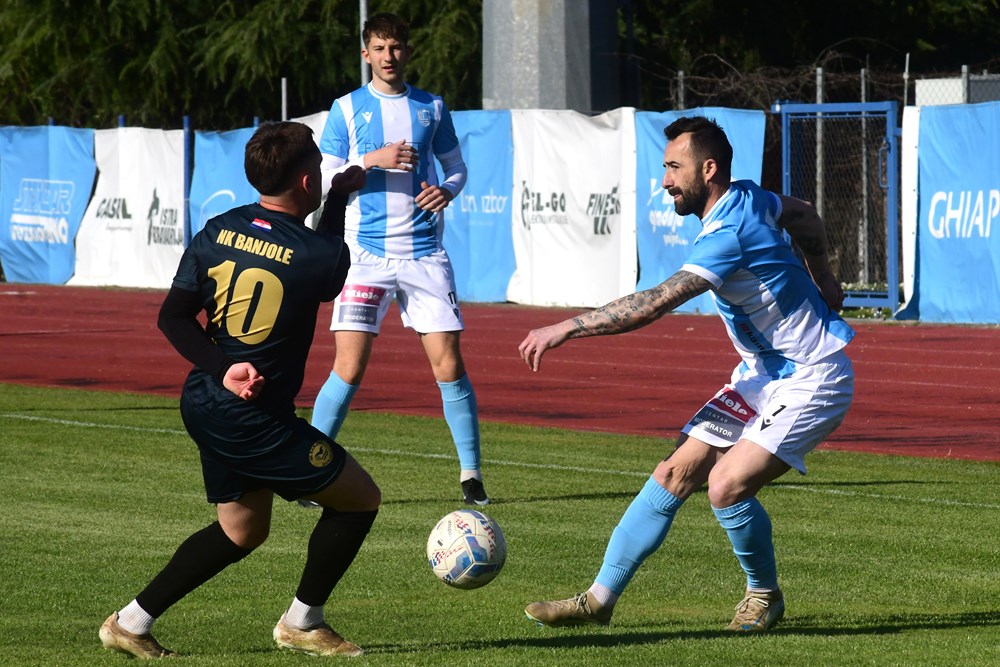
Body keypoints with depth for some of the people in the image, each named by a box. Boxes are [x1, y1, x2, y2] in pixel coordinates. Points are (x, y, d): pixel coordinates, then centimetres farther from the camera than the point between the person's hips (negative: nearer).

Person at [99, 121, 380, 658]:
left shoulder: (218, 231, 1)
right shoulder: (322, 253, -16)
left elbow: (172, 318, -1)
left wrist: (221, 369, -7)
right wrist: (338, 202, 19)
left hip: (203, 404, 8)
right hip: (255, 420, -8)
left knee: (242, 530, 24)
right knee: (360, 499, 8)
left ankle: (132, 621, 21)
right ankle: (302, 623, 17)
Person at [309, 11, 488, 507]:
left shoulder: (431, 108, 9)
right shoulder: (346, 109, 3)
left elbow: (456, 166, 17)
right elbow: (324, 181, 0)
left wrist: (448, 189, -6)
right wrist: (371, 160, -15)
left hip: (424, 252, 2)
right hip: (366, 252, -2)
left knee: (448, 364, -2)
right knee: (349, 368, -10)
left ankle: (471, 475, 7)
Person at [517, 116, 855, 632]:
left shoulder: (727, 237, -27)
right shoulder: (748, 198, 1)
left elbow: (654, 304, -35)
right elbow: (805, 219, 22)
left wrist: (564, 329, -34)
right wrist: (821, 280, 37)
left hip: (812, 381, -10)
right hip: (763, 375, 10)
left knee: (727, 485, -23)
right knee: (676, 473, 0)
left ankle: (765, 593, 4)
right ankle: (600, 599, 3)